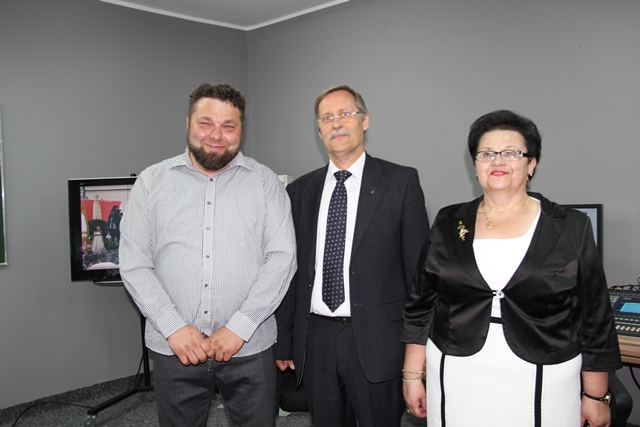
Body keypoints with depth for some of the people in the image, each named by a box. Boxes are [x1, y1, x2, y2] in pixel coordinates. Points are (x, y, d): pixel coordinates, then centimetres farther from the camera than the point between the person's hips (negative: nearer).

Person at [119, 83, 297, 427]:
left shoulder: (265, 182, 1)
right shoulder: (151, 182, 4)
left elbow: (281, 258, -5)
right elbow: (134, 264, 0)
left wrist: (239, 327, -12)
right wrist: (174, 328, -10)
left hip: (249, 348, 0)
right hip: (174, 348, 1)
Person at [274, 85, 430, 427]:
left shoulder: (401, 181, -2)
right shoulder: (300, 191, 8)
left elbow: (419, 268, -2)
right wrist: (283, 342, 9)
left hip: (377, 342, -3)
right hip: (314, 343, 4)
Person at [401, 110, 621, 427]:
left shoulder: (570, 229, -2)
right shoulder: (448, 225, 2)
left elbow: (595, 320, 1)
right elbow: (421, 306, 6)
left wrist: (595, 397, 2)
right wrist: (413, 375, 5)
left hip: (542, 388, -1)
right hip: (456, 385, 2)